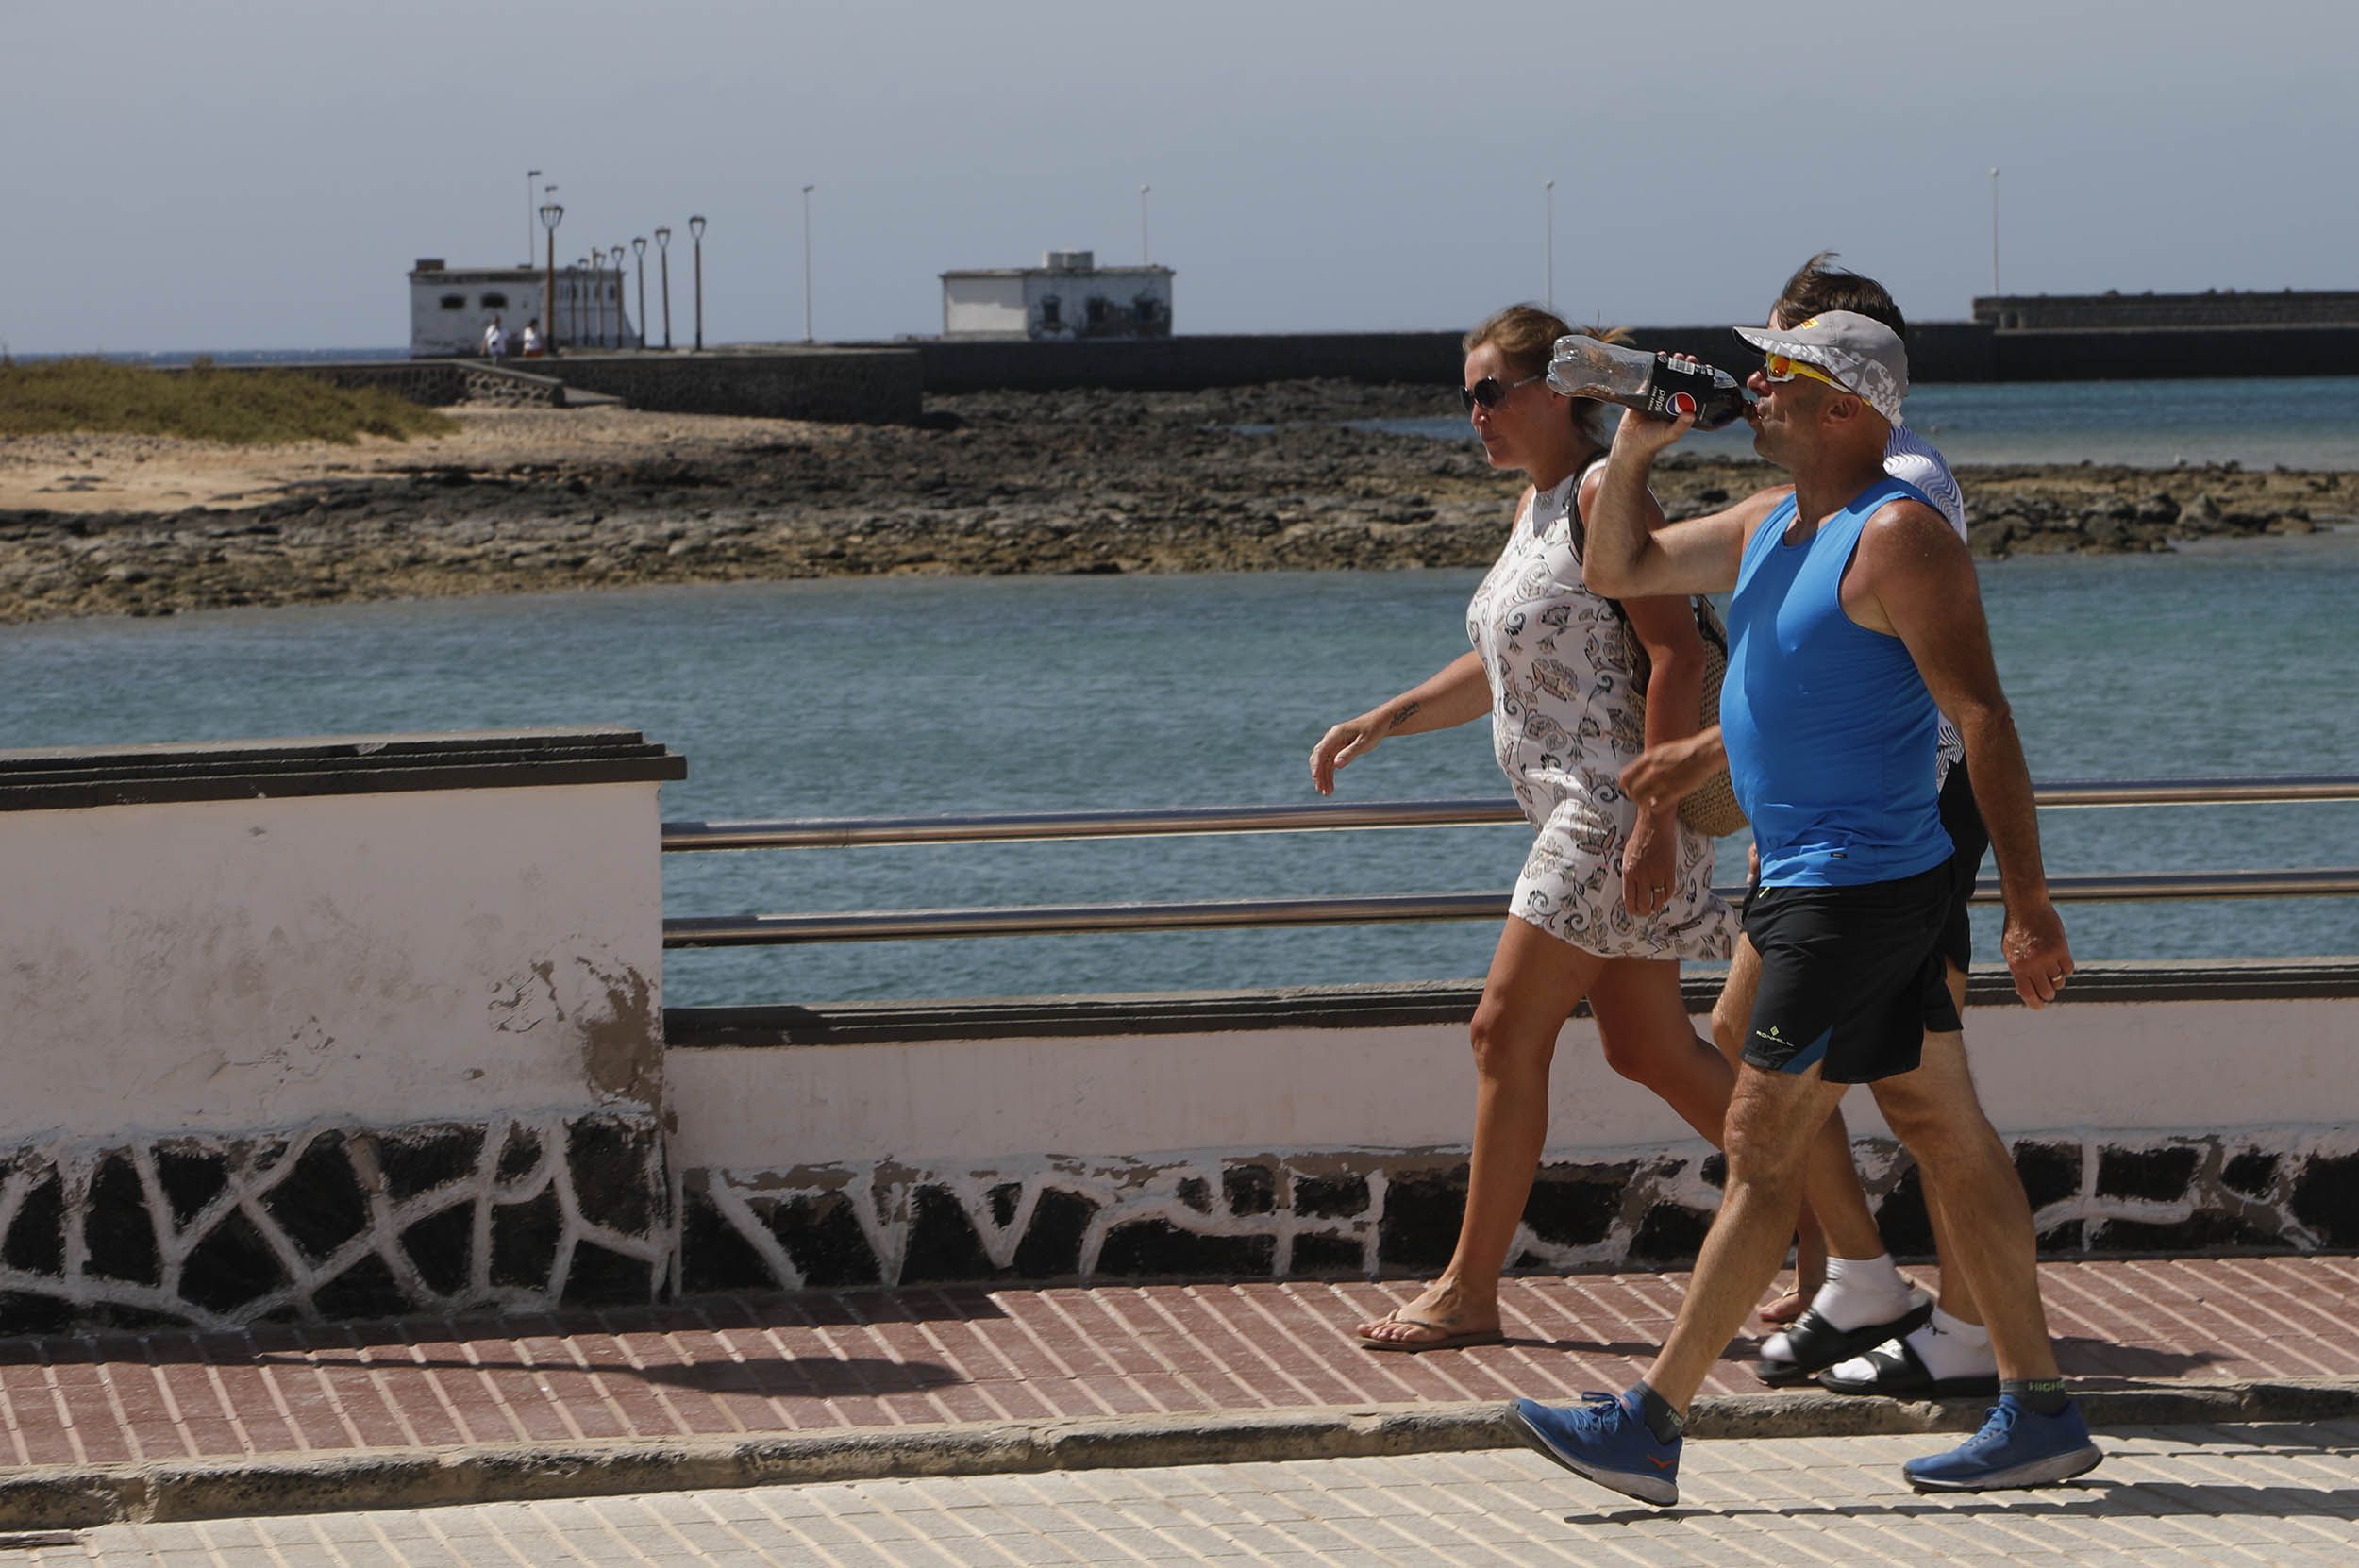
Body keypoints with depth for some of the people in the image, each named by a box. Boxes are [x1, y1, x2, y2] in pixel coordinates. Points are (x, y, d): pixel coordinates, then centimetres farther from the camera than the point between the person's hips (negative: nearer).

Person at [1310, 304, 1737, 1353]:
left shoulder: (1604, 492, -13)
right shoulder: (1536, 505, 17)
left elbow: (1677, 652, -20)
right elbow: (1502, 667, 27)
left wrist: (1656, 817, -25)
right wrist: (1382, 721, 18)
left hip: (1615, 803, -10)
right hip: (1578, 811, 10)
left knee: (1507, 1031, -7)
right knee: (1647, 1050, 12)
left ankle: (1468, 1293, 0)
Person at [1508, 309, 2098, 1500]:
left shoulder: (1896, 537, -16)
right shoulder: (1774, 529, 13)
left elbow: (1983, 718, -20)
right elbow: (1618, 571, 24)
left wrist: (2027, 903, -24)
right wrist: (1635, 450, 5)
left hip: (1857, 893, -10)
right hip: (1814, 880, 10)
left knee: (1763, 1147, -6)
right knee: (1945, 1135, 9)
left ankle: (1650, 1425, -3)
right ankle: (2039, 1411, 11)